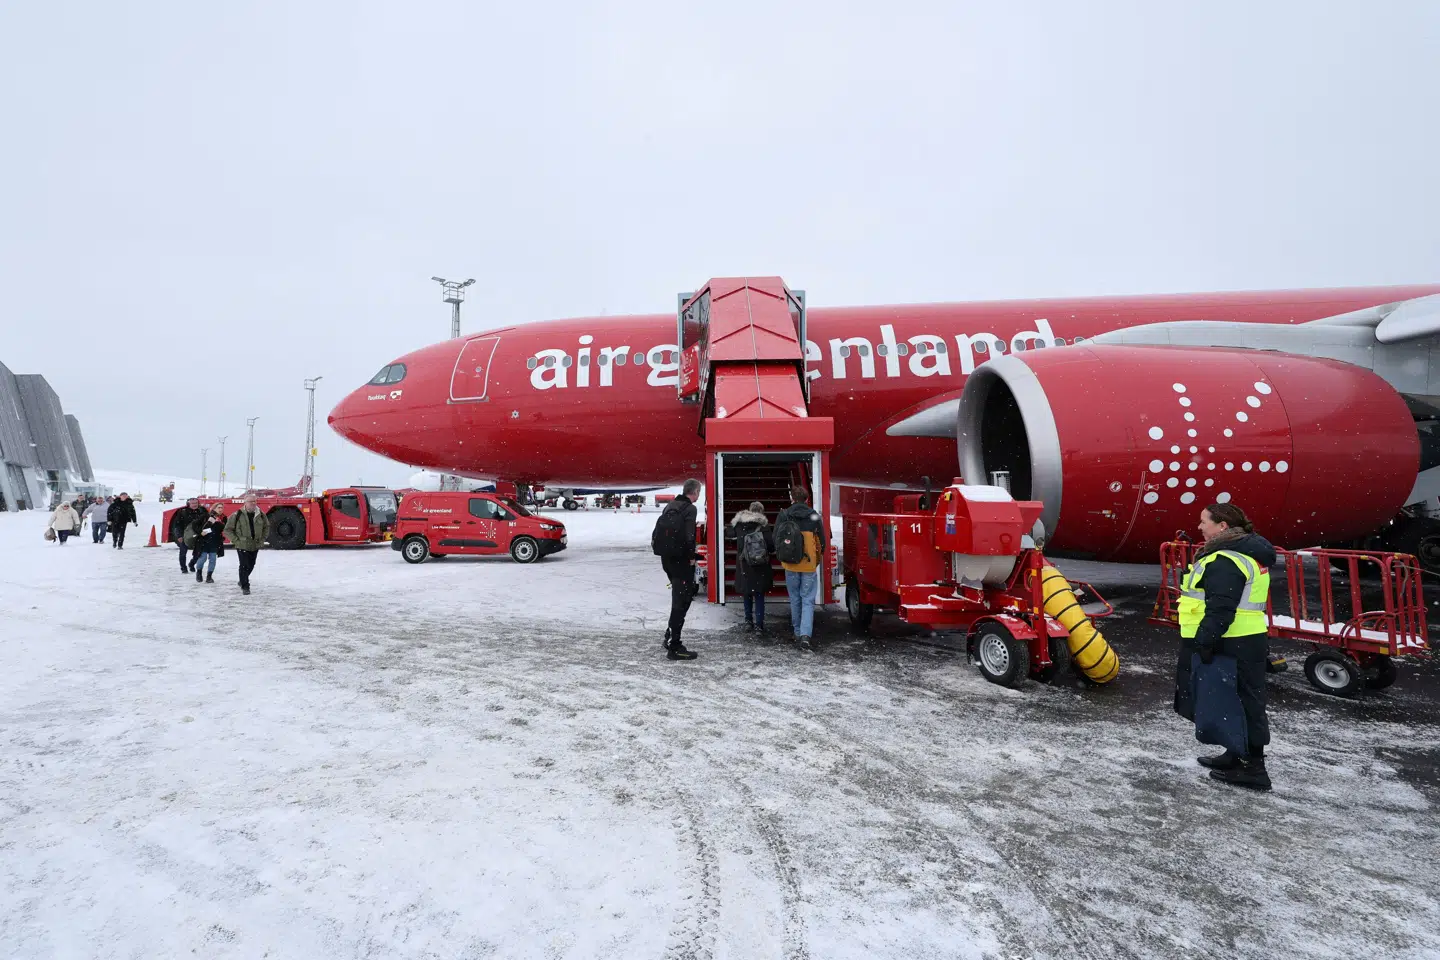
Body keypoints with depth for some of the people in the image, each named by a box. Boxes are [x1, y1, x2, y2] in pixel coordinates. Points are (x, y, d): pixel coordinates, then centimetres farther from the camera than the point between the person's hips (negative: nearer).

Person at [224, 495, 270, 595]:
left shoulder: (261, 515, 0)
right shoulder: (237, 515, -12)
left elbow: (266, 527, 16)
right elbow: (228, 529, -4)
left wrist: (262, 539, 8)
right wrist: (236, 540, -10)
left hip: (255, 546, 5)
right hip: (242, 546, -5)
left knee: (251, 565, 17)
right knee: (244, 566, -6)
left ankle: (242, 580, 42)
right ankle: (245, 586, 6)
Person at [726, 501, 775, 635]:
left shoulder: (738, 523, 1)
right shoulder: (763, 524, -9)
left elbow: (728, 536, 15)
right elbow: (771, 545, -12)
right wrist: (768, 551, 10)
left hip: (744, 565, 3)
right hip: (760, 566, -3)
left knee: (747, 593, 19)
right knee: (759, 595, 6)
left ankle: (748, 621, 24)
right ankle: (758, 625, 2)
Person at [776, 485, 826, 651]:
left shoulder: (783, 515, -2)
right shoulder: (814, 516, -3)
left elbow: (776, 539, 3)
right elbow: (822, 541, 2)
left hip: (790, 565, 1)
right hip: (809, 565, -1)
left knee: (795, 599, 15)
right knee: (808, 601, 3)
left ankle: (798, 633, 25)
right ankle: (805, 636, -11)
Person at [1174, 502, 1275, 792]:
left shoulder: (1226, 560, -20)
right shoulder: (1244, 553, 15)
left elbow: (1221, 608, -26)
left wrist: (1205, 641, -23)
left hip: (1232, 646, -11)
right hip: (1242, 641, 11)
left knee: (1239, 703, -2)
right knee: (1234, 702, 19)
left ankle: (1253, 768, 7)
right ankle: (1237, 755, 31)